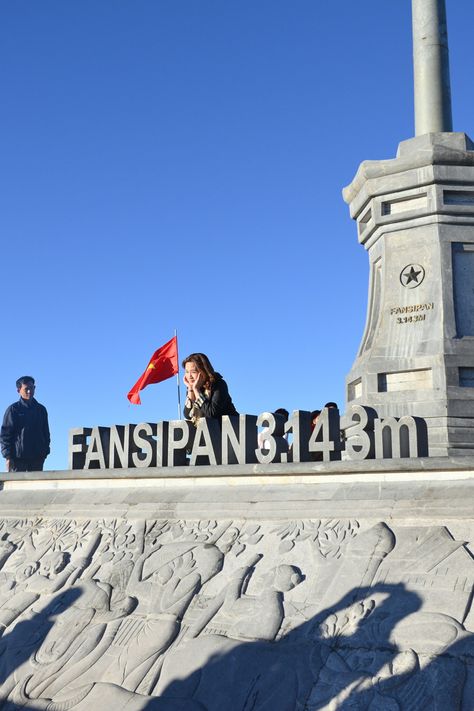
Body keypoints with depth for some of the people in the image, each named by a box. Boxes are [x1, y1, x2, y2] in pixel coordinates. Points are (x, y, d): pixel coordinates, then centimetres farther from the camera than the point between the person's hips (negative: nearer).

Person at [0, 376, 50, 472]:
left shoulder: (41, 409, 14)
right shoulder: (13, 409, 1)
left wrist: (45, 451, 8)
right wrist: (8, 456, -9)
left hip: (37, 457, 4)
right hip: (18, 457, -4)